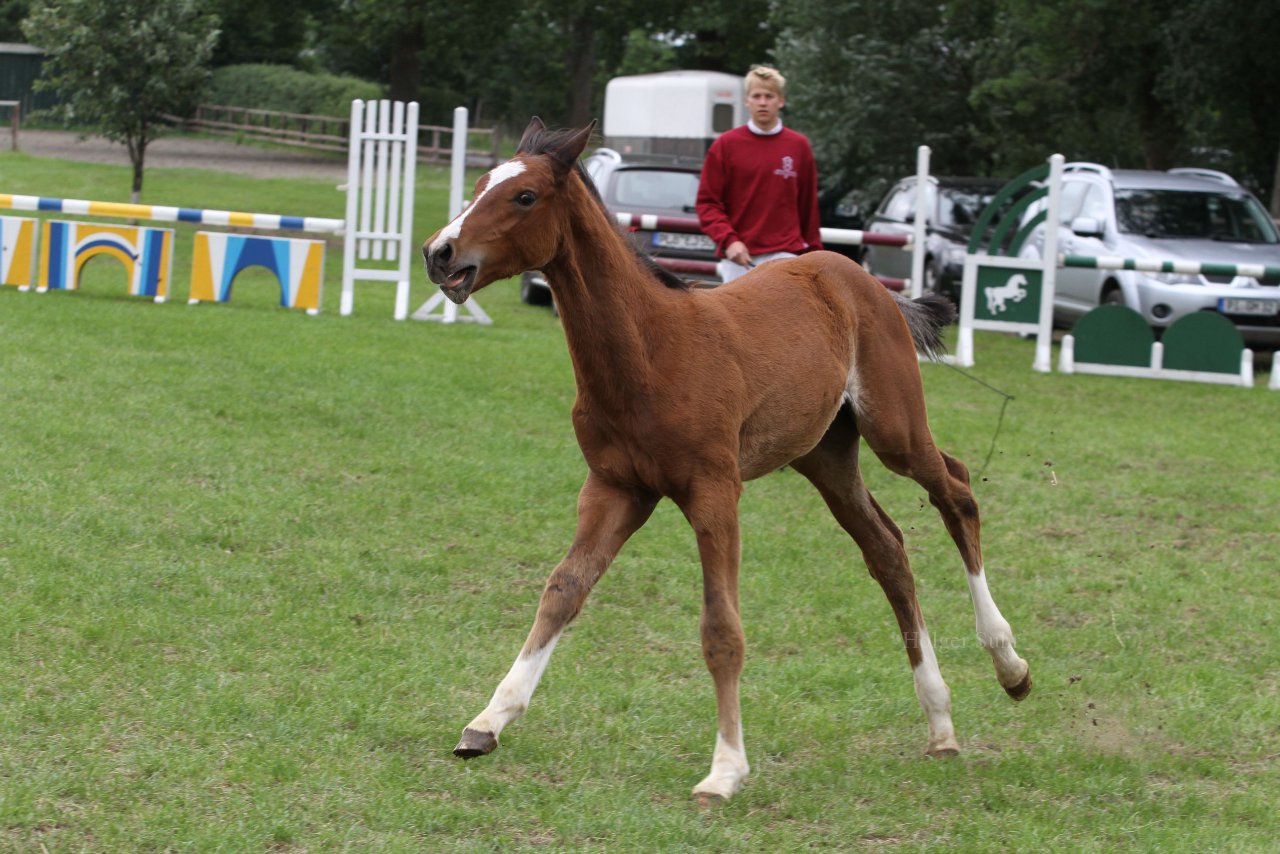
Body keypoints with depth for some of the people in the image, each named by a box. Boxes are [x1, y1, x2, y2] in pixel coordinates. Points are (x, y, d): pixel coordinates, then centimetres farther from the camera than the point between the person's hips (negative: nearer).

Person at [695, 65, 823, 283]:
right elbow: (707, 202, 1)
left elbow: (809, 205, 11)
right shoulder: (726, 144, 3)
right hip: (739, 256, 0)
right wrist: (728, 240, -13)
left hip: (784, 256, 0)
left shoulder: (799, 146, 6)